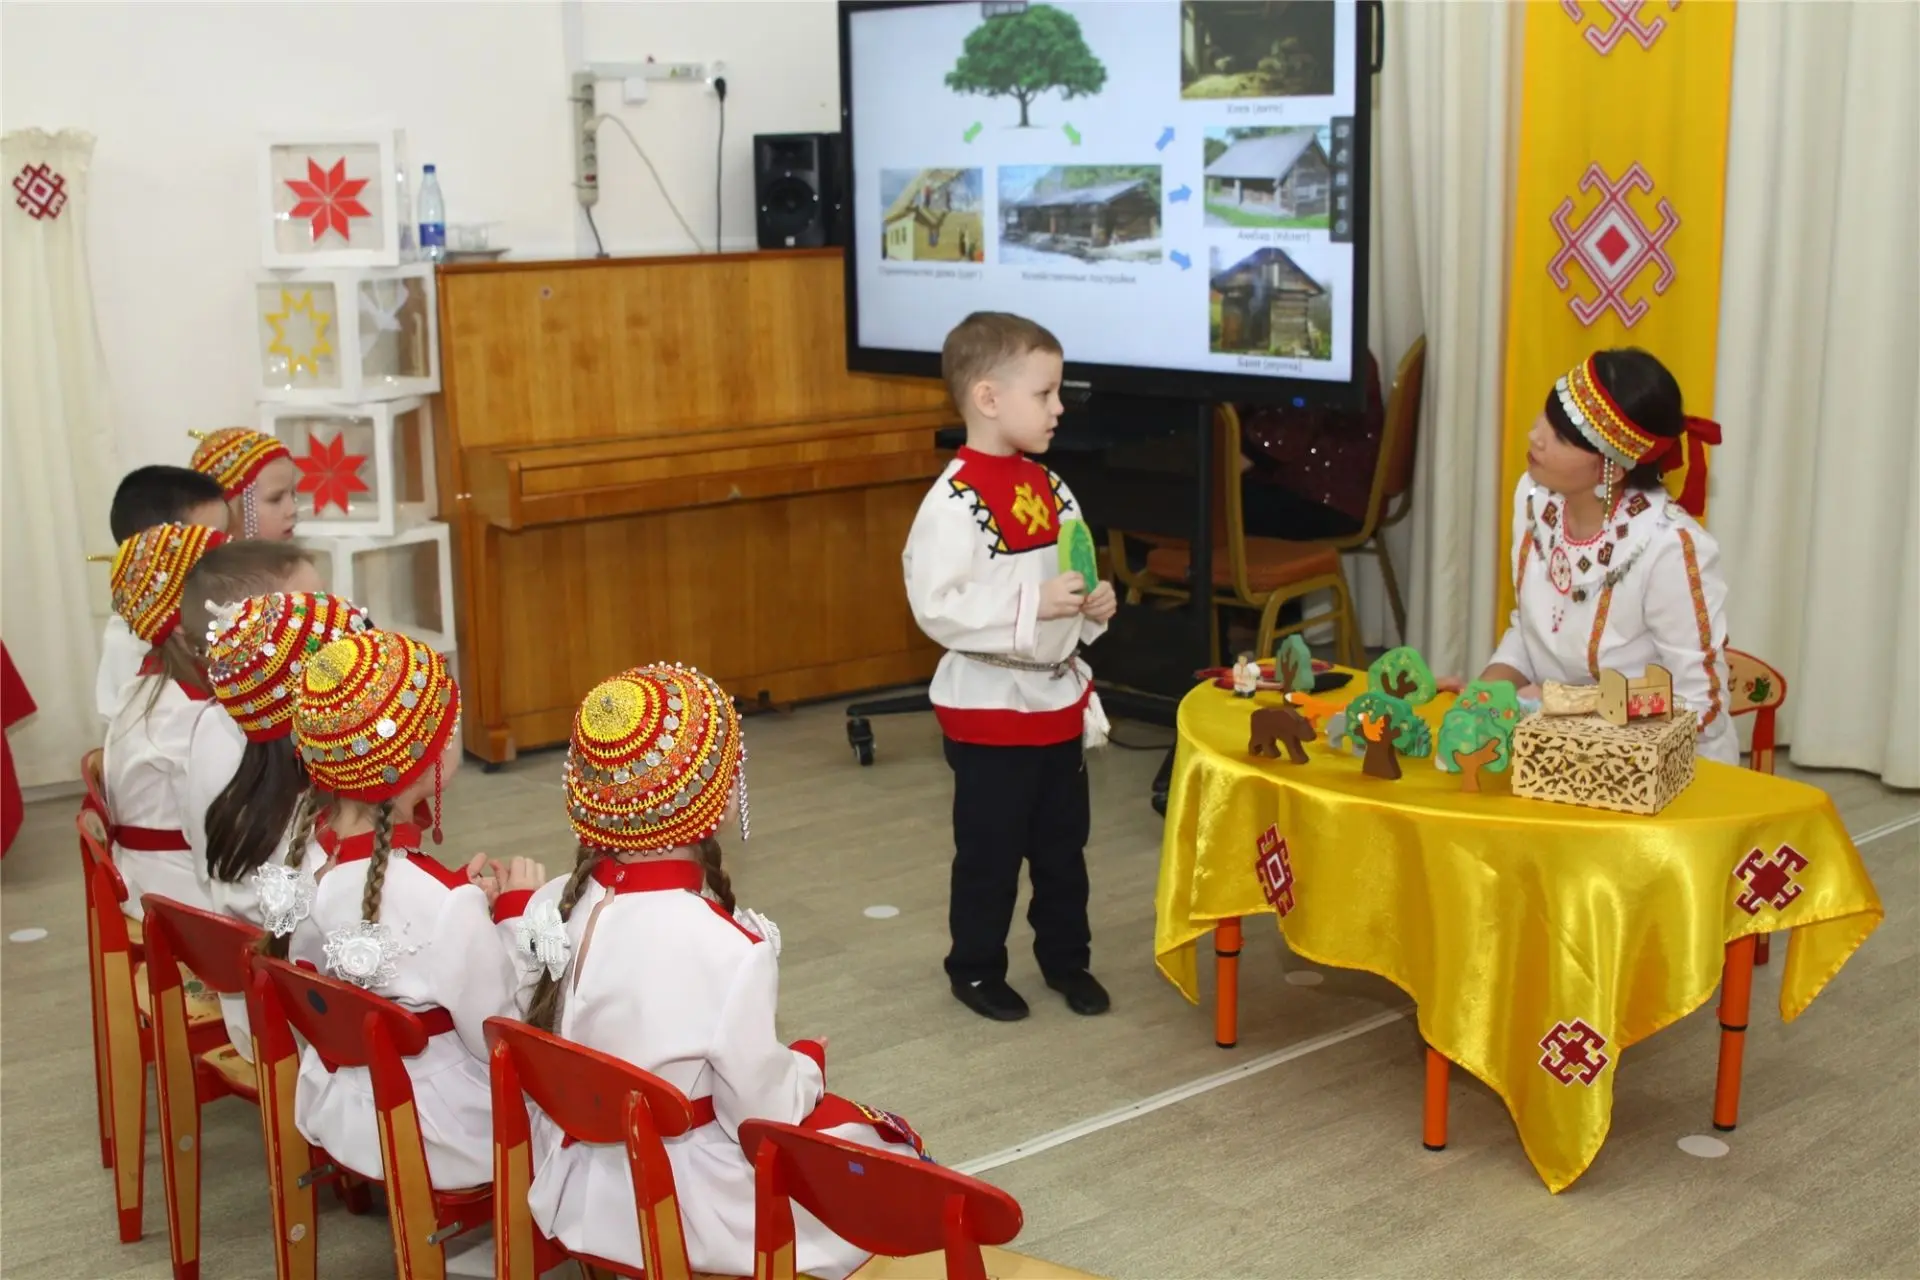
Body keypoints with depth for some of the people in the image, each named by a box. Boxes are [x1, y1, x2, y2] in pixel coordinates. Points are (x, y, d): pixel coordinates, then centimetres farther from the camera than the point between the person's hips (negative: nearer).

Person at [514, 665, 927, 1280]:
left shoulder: (556, 906, -8)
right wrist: (808, 1064, 1)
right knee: (893, 1146, 17)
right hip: (690, 1214, -7)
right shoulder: (729, 950, -28)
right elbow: (766, 1116, -18)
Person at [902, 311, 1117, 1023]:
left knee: (1064, 843, 18)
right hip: (990, 709, -7)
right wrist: (1033, 606, -30)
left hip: (1060, 701, 7)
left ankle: (1066, 956, 35)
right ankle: (975, 970, 24)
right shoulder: (955, 501, -20)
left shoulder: (1048, 488, 5)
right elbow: (936, 607, -27)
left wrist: (1093, 605, -1)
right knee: (990, 851, 7)